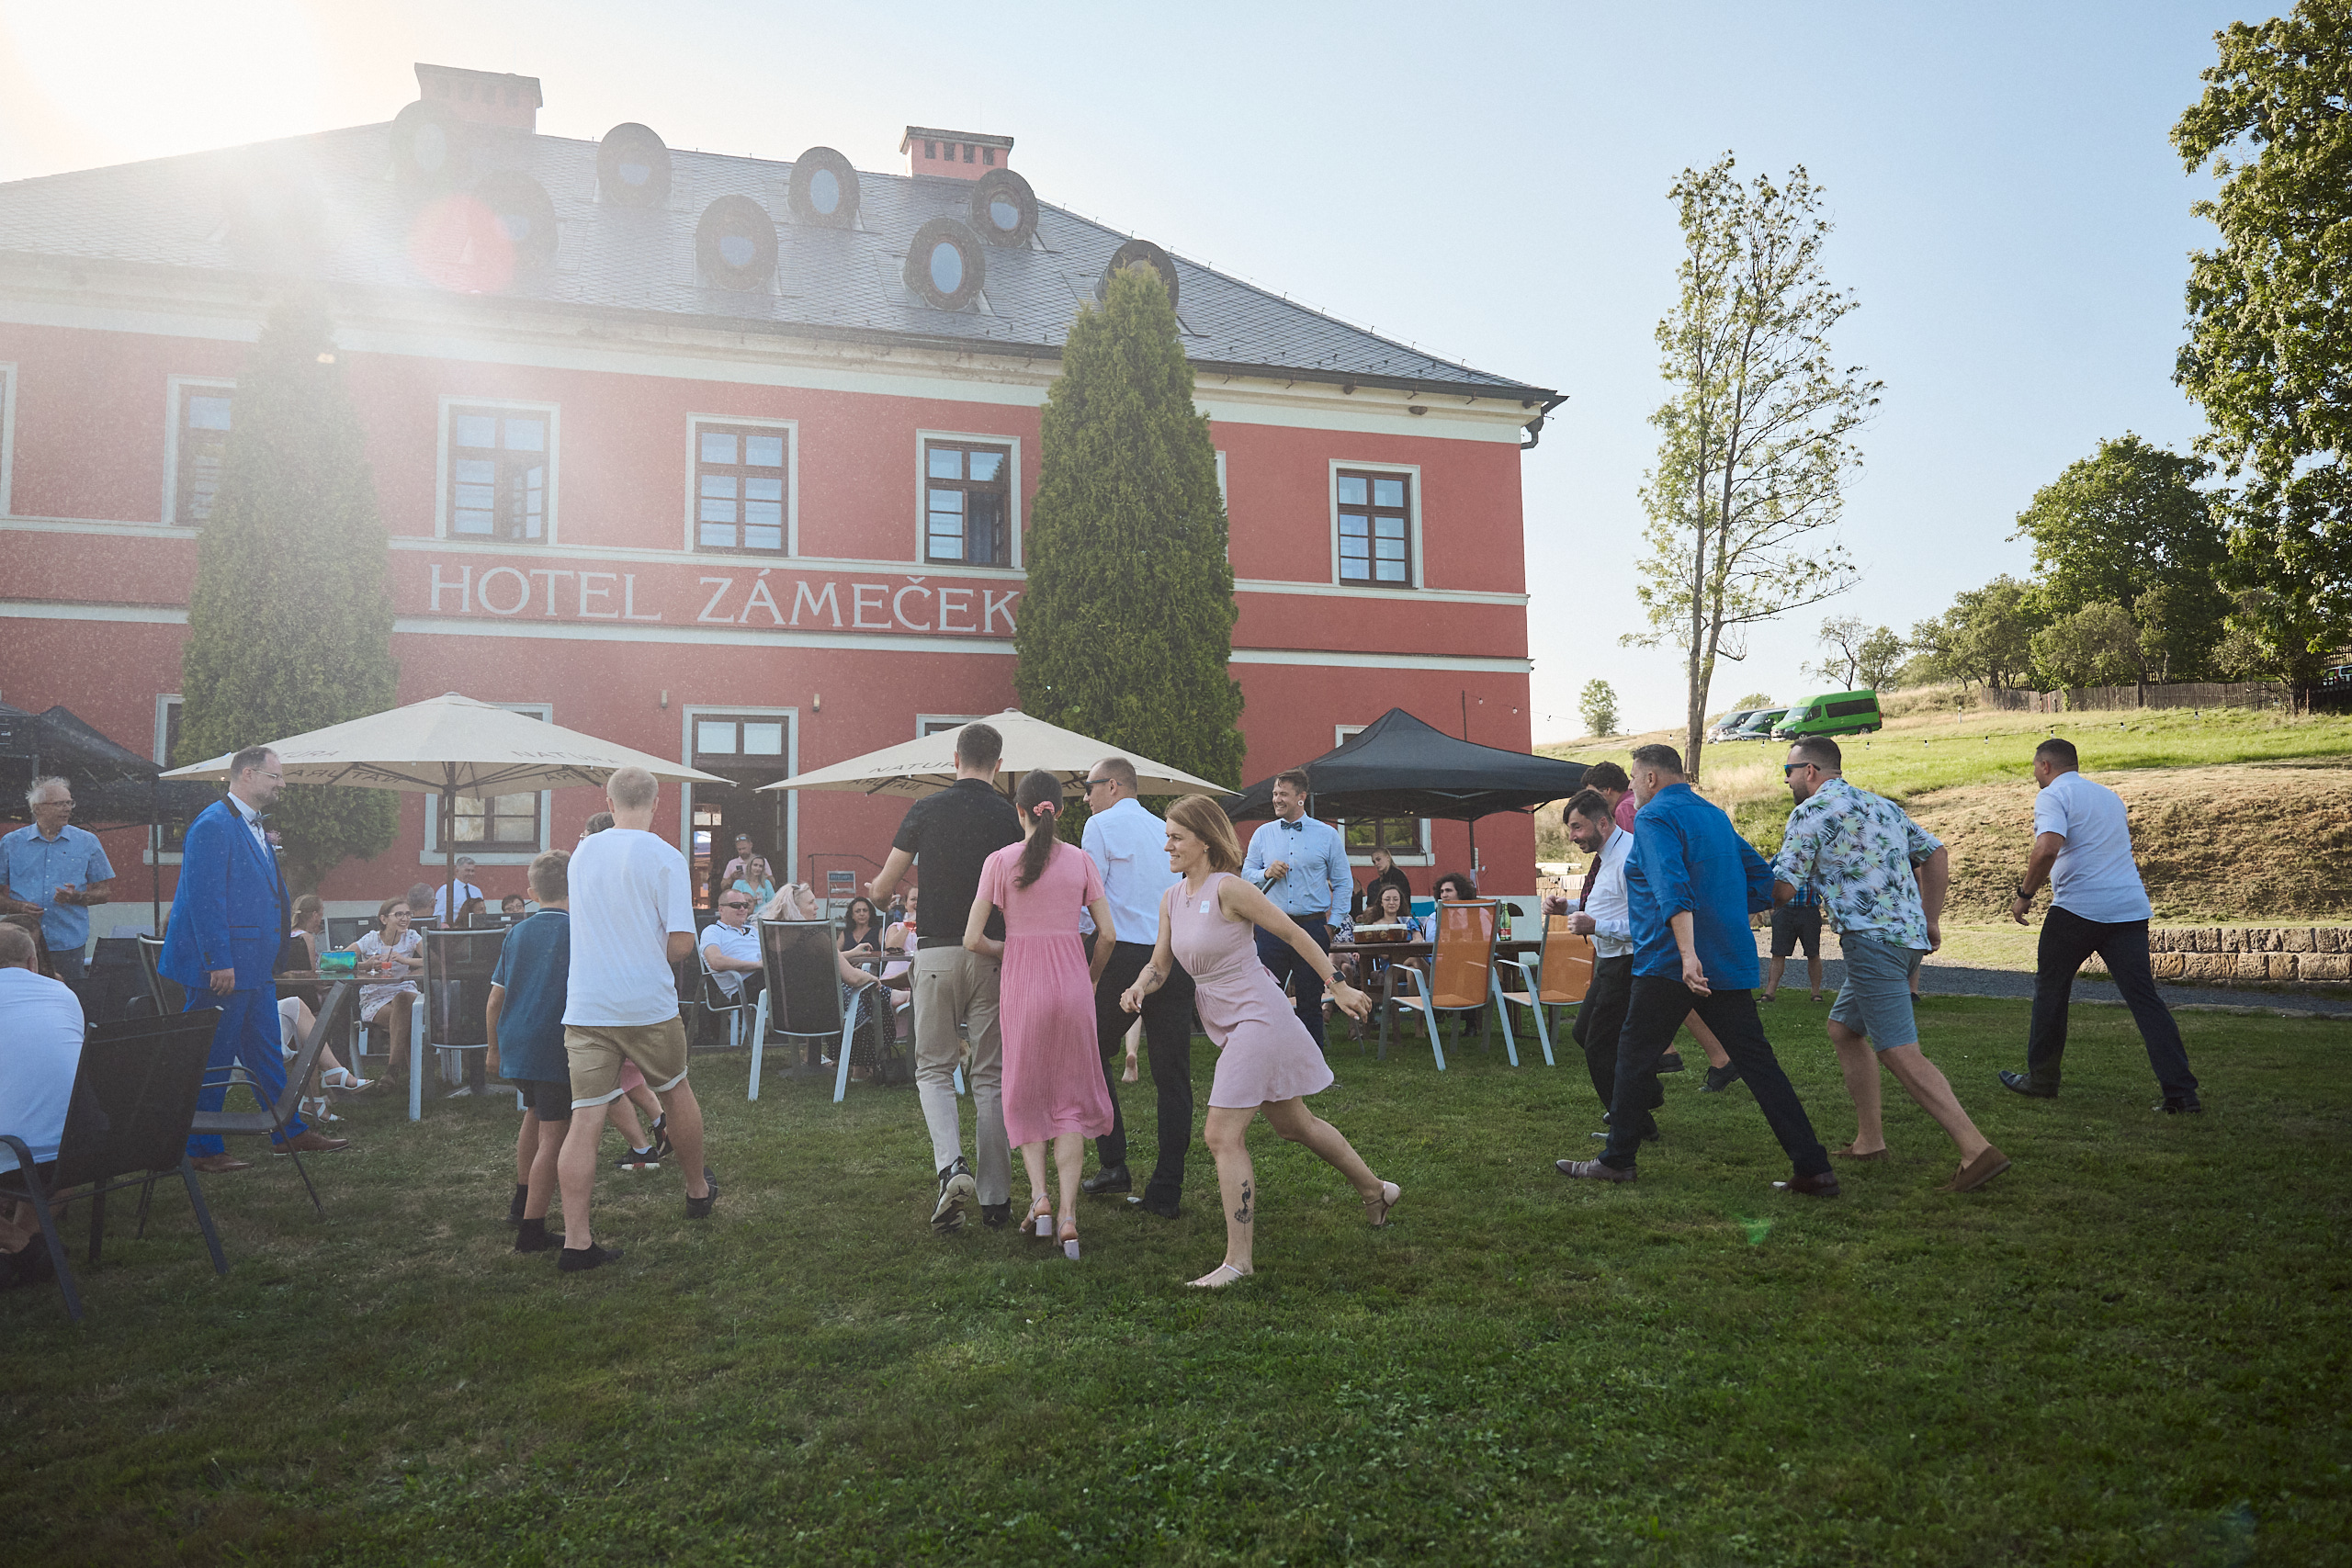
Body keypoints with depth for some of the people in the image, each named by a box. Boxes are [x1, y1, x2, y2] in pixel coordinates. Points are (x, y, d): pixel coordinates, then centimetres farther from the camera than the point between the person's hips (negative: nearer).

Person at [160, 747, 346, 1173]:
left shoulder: (252, 827, 15)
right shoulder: (213, 825, -16)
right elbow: (204, 898, -21)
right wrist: (219, 963, -23)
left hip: (254, 967, 10)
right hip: (222, 968, -10)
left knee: (264, 1052, 16)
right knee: (212, 1059, 0)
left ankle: (290, 1132, 25)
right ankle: (201, 1149, 10)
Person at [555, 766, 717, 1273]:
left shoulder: (581, 854, 7)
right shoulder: (665, 858, -8)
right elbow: (681, 941, -13)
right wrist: (657, 957, 7)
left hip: (584, 1007, 3)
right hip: (648, 1004, -3)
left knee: (585, 1119, 0)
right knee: (676, 1093, 19)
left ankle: (576, 1240, -2)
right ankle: (698, 1189, 37)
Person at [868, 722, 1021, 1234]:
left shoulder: (926, 810, 0)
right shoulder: (1011, 817, 0)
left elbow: (882, 889, 4)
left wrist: (876, 890, 27)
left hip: (937, 952, -1)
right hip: (993, 954, 1)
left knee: (934, 1068, 11)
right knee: (992, 1076, 8)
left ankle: (951, 1167, -11)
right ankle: (995, 1198, 11)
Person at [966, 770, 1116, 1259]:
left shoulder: (1001, 861, -4)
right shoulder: (1081, 860, 0)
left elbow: (973, 940, -6)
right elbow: (1108, 934, -2)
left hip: (1022, 984, -1)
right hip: (1072, 981, 1)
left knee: (1024, 1094, 17)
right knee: (1070, 1097, 10)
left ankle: (1038, 1194, 0)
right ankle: (1068, 1215, 1)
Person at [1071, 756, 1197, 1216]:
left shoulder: (1102, 825, 1)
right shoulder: (1166, 830, 18)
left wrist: (1083, 965, 2)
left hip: (1124, 954, -5)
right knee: (1173, 1075, 5)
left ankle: (1113, 1163, 6)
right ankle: (1166, 1191, 7)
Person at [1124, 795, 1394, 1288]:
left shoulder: (1229, 889, -17)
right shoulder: (1171, 899, 6)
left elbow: (1293, 934, -11)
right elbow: (1160, 964, 12)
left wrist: (1339, 986, -10)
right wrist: (1139, 987, -10)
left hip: (1256, 1019, -9)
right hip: (1227, 1024, 9)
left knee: (1223, 1135, -13)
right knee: (1293, 1123, 20)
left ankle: (1239, 1259, -6)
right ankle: (1375, 1189, 40)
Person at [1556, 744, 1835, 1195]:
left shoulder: (1655, 817, -8)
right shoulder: (1715, 815, 18)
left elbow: (1672, 886, -24)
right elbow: (1760, 875, 23)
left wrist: (1688, 952, -33)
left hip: (1669, 963, -7)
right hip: (1731, 963, 7)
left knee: (1634, 1057, 6)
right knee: (1758, 1063, 6)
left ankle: (1617, 1160, 13)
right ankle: (1814, 1169, 2)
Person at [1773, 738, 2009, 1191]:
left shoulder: (1812, 811, -5)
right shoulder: (1880, 804, 21)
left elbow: (1781, 890, -9)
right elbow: (1936, 852, 20)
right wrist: (1930, 919, 20)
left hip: (1872, 938, -9)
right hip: (1908, 935, 9)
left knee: (1900, 1052, -12)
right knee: (1843, 1029, 19)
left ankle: (1978, 1149, -19)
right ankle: (1869, 1140, 20)